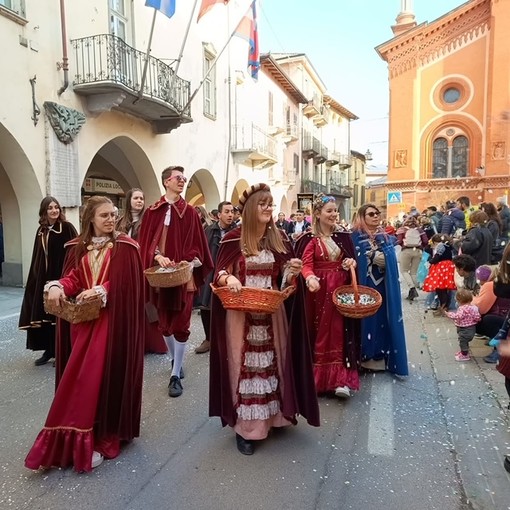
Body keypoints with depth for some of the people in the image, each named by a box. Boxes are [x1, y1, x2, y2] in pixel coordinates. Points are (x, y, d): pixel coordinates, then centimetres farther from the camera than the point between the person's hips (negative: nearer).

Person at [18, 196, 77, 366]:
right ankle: (49, 350, 22)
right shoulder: (41, 231, 11)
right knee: (44, 314, 9)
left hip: (62, 276, -6)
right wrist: (35, 276, 11)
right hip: (43, 278, 6)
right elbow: (37, 257, 15)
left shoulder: (67, 228, -7)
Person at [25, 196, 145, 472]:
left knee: (101, 375, -5)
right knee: (81, 377, 7)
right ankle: (85, 436, 21)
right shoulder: (78, 247, 10)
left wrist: (100, 291, -21)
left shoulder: (125, 247, -4)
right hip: (82, 318, 4)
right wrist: (57, 286, -16)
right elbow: (72, 277, 4)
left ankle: (99, 437, 8)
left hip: (111, 320, -4)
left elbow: (127, 283, -10)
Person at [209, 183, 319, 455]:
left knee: (272, 361, 12)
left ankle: (272, 415, 30)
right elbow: (219, 272, -3)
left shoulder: (279, 238, 5)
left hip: (272, 313, 3)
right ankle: (244, 426, 15)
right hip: (240, 314, -3)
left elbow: (284, 277, 10)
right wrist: (228, 278, -25)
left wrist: (293, 272, -11)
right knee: (244, 364, 3)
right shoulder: (233, 238, -6)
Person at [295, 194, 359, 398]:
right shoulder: (309, 239, -5)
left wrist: (351, 263, -9)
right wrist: (310, 278, -37)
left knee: (338, 332, 3)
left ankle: (340, 379, 7)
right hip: (318, 291, -3)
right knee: (318, 332, 3)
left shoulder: (343, 236, 9)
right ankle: (317, 378, 16)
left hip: (339, 291, 3)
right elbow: (306, 265, -16)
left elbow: (350, 261, 14)